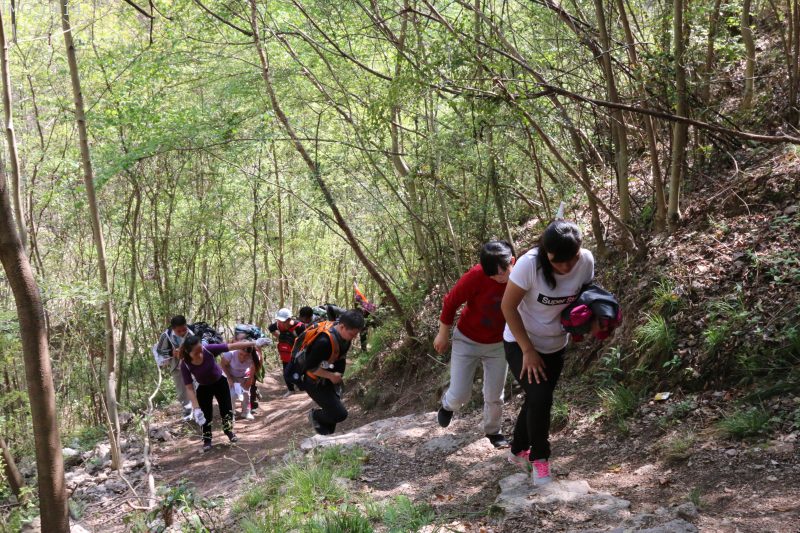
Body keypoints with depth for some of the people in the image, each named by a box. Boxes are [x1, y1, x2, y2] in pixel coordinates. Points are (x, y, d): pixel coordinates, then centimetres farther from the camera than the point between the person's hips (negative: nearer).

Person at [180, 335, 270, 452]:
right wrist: (196, 408, -34)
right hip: (204, 388, -1)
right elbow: (189, 388, -28)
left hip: (220, 382, 1)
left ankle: (229, 430, 36)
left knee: (226, 408, 9)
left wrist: (254, 343, -30)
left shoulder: (208, 350, -35)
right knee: (206, 414, 6)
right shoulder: (185, 365, -33)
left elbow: (232, 346, -31)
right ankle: (207, 440, 27)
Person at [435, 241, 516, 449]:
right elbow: (451, 302, -15)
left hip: (498, 345, 2)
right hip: (467, 341, -2)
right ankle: (447, 404, 37)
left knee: (494, 396, 8)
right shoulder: (476, 275, -29)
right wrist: (443, 334, -6)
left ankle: (493, 431, 37)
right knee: (460, 395, 0)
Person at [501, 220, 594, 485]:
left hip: (556, 345, 4)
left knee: (537, 400, 16)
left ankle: (518, 451, 39)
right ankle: (539, 458, 4)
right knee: (539, 398, -18)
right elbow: (508, 307, -21)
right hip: (520, 343, -4)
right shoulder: (529, 264, -31)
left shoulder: (586, 261, -20)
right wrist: (528, 351, -21)